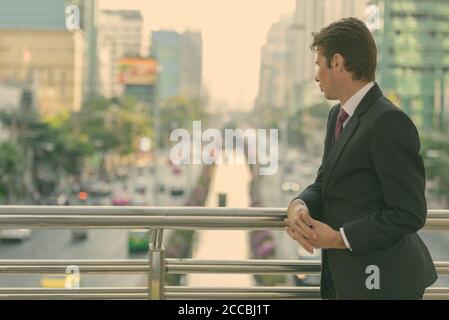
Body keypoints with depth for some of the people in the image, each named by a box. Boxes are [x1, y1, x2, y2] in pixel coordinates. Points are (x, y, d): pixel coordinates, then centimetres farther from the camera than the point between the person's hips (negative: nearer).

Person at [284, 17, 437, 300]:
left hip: (381, 281, -8)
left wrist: (339, 238, -18)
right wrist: (299, 204, -8)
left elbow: (409, 213, -20)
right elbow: (324, 184, 14)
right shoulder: (339, 116, 10)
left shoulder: (389, 122, -19)